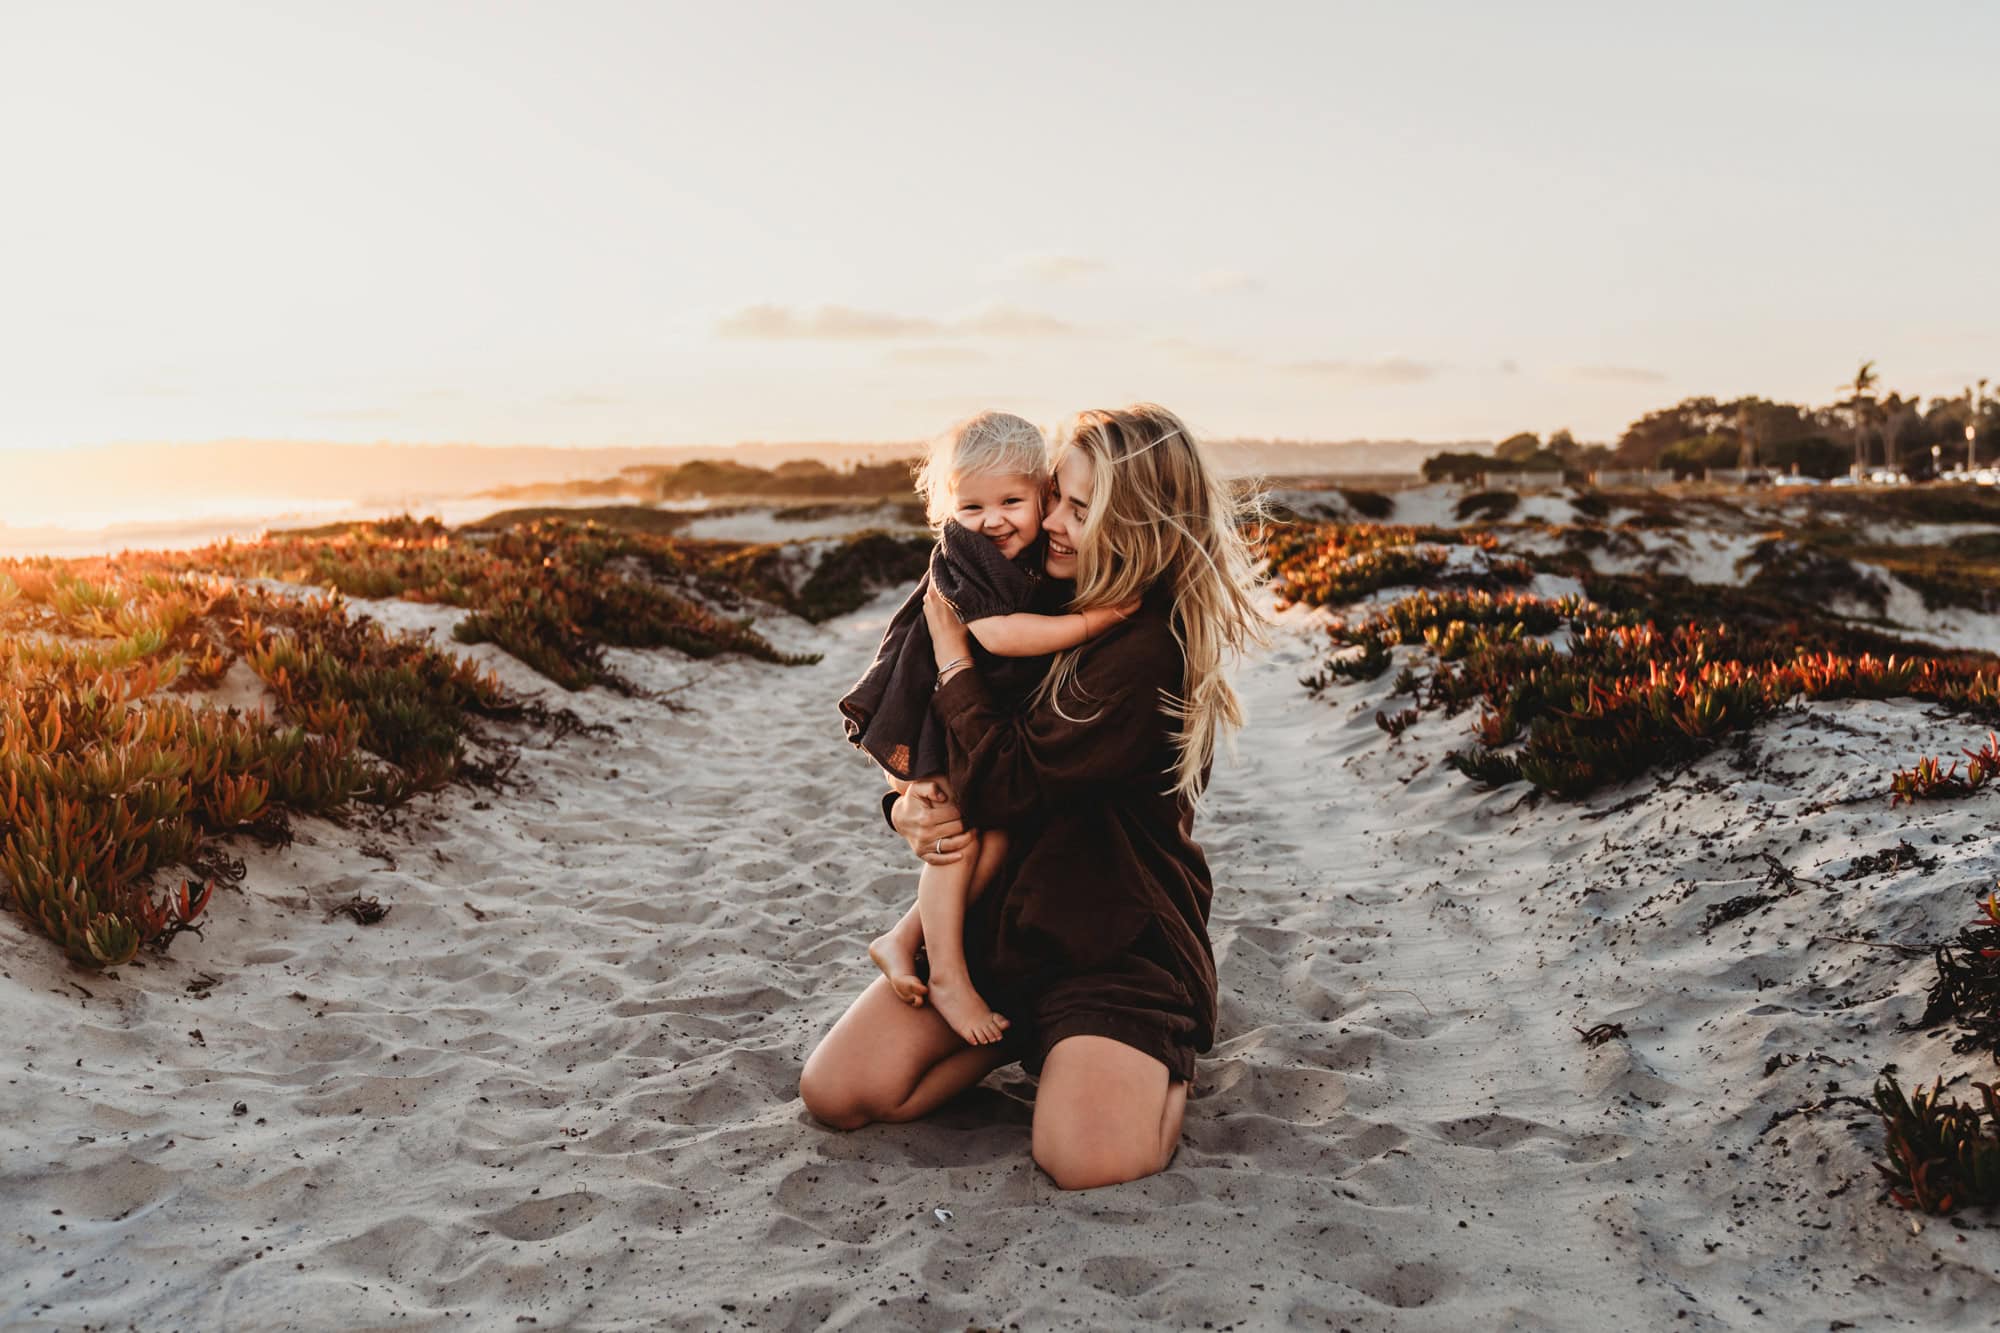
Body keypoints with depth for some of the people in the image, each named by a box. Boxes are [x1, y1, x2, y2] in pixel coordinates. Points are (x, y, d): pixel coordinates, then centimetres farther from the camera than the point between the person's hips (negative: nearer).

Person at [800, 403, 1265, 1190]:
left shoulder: (1152, 651, -21)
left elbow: (1004, 787, -22)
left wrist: (951, 653, -13)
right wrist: (909, 806, -9)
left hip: (1117, 942, -6)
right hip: (998, 919, 7)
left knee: (1085, 1162, -25)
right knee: (835, 1094, -5)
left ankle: (1162, 1056, 7)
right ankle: (1021, 1038, 15)